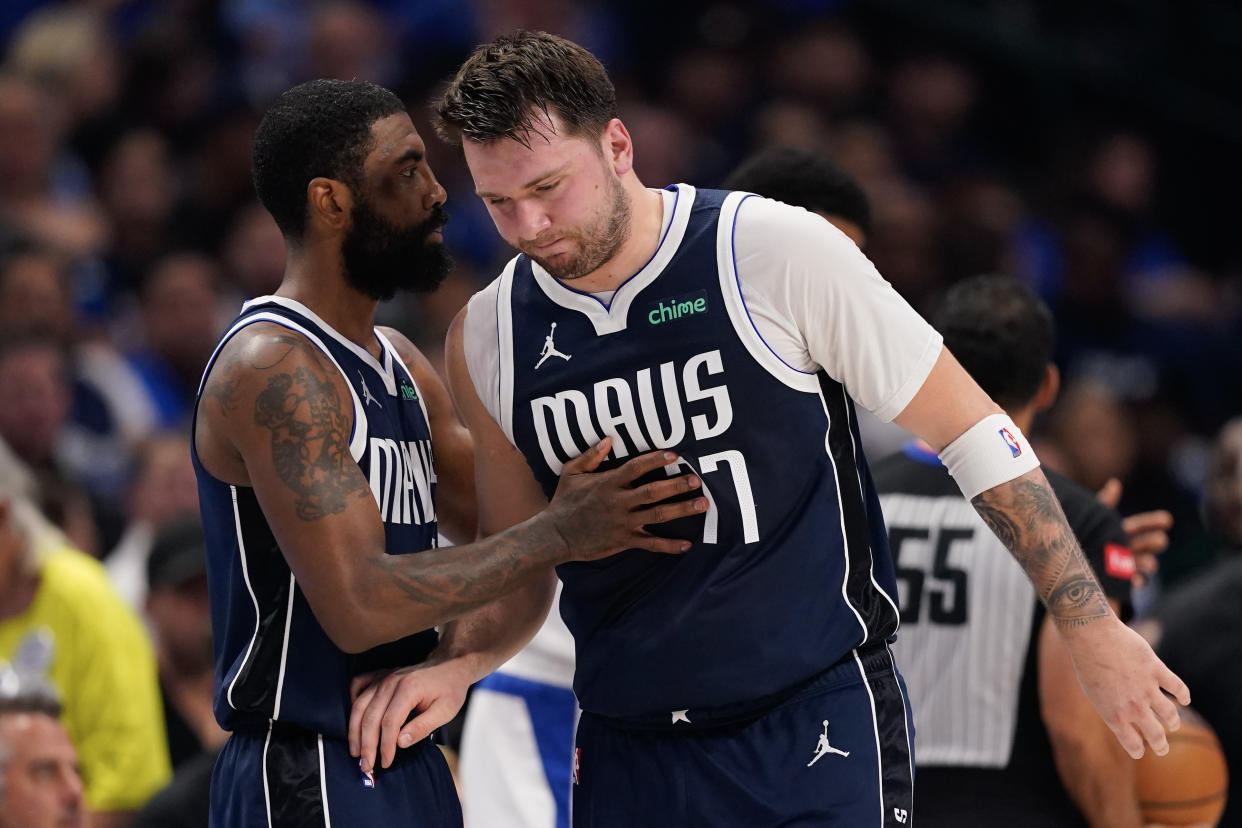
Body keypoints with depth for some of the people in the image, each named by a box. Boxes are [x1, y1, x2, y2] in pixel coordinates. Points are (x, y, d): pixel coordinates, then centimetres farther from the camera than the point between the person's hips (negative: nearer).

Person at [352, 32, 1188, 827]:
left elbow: (969, 430, -3)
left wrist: (1090, 628, -1)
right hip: (627, 746, 4)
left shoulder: (777, 254, -11)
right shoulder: (486, 340, 2)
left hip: (818, 726, -4)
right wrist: (460, 665, -6)